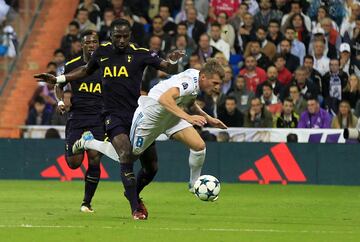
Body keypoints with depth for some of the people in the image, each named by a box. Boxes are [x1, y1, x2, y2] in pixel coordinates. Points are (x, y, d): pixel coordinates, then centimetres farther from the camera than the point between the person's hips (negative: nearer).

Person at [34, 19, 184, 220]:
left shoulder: (140, 54, -3)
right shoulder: (102, 52, 5)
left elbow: (169, 69, -3)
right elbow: (86, 71, 25)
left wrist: (173, 61, -26)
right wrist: (57, 79, 24)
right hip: (114, 116, 0)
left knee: (151, 167, 5)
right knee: (126, 156, -24)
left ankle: (134, 194, 36)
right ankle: (136, 208, -17)